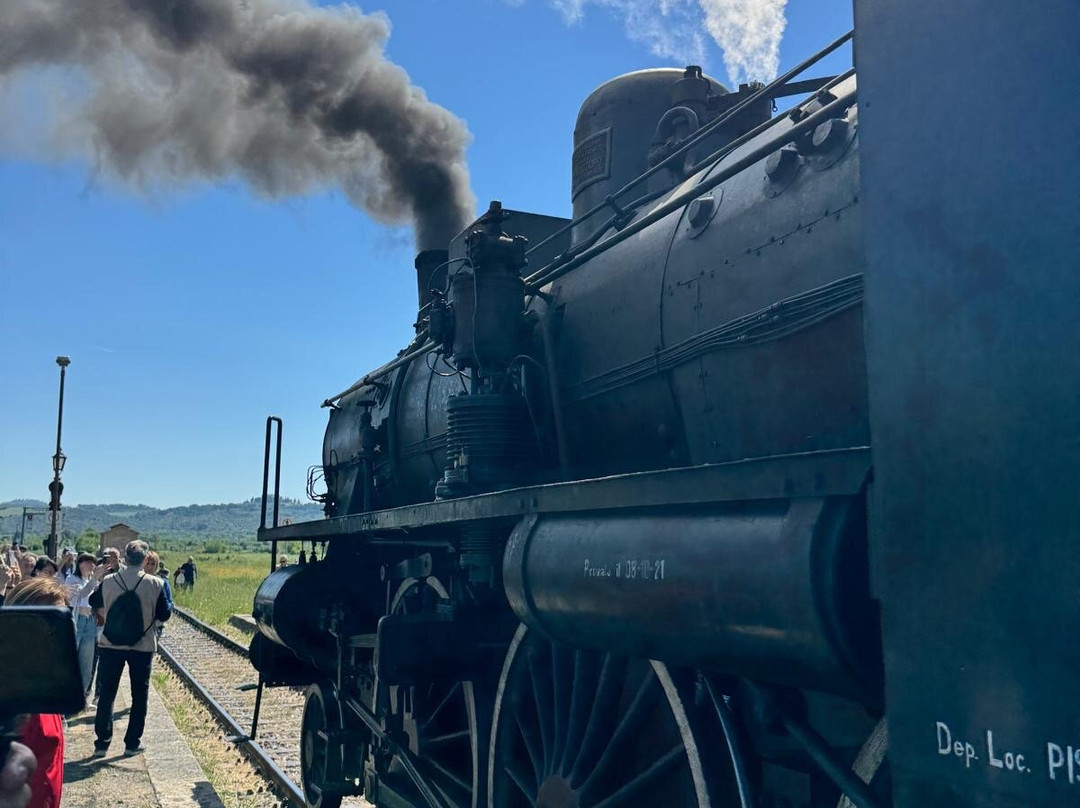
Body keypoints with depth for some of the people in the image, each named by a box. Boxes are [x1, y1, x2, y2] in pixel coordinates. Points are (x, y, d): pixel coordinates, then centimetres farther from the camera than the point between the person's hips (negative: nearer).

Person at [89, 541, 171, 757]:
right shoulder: (155, 584, -12)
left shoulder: (108, 581, -6)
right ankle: (132, 743, 15)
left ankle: (102, 743, 12)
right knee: (139, 695, 11)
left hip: (111, 645, 1)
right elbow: (164, 615, -6)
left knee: (106, 694, 11)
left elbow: (94, 603, 12)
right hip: (142, 647, -1)